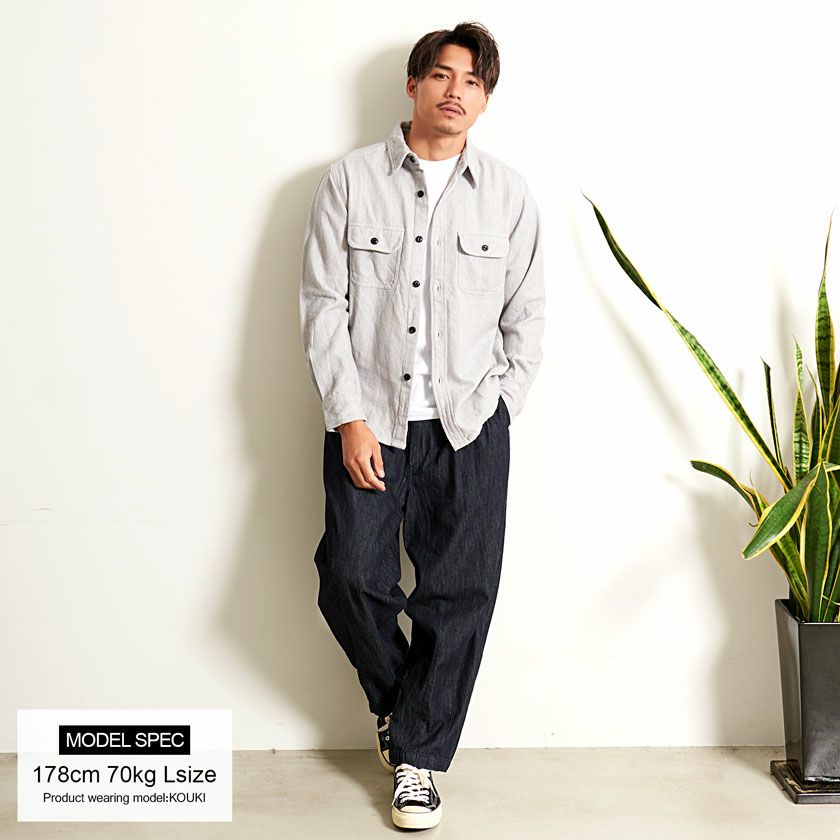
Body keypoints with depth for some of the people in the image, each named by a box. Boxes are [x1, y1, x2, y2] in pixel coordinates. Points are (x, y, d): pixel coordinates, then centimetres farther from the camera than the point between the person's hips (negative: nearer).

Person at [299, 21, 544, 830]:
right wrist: (350, 417, -8)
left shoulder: (507, 192, 6)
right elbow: (323, 305, -2)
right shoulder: (351, 179, 1)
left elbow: (526, 315, 9)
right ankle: (396, 697, 28)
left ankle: (416, 750, 21)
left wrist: (497, 410, 2)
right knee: (350, 576, -4)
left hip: (470, 426, 1)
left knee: (460, 591, 2)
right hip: (369, 417, -1)